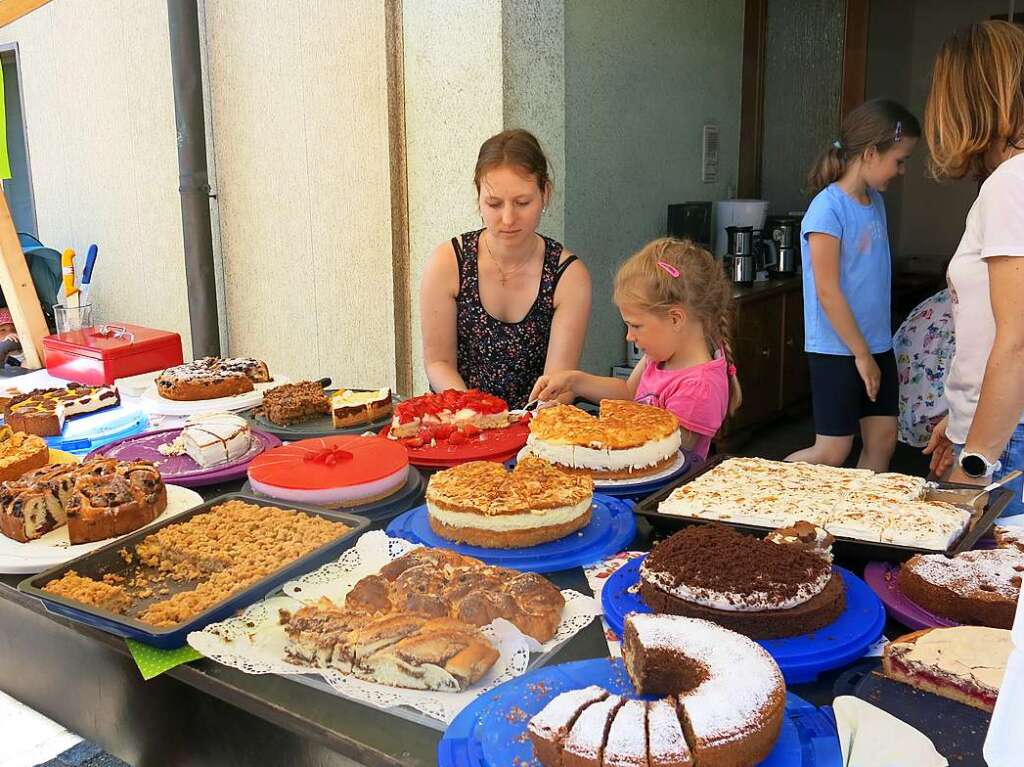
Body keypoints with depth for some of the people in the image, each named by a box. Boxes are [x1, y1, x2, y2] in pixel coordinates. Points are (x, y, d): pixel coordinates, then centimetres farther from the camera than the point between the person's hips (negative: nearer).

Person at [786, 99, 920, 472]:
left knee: (883, 439, 10)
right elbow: (827, 292, -17)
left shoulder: (875, 201, 9)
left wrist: (872, 351, 12)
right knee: (833, 452, -1)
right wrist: (861, 354, -13)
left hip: (877, 345, 8)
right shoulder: (828, 209, -16)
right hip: (837, 349, -8)